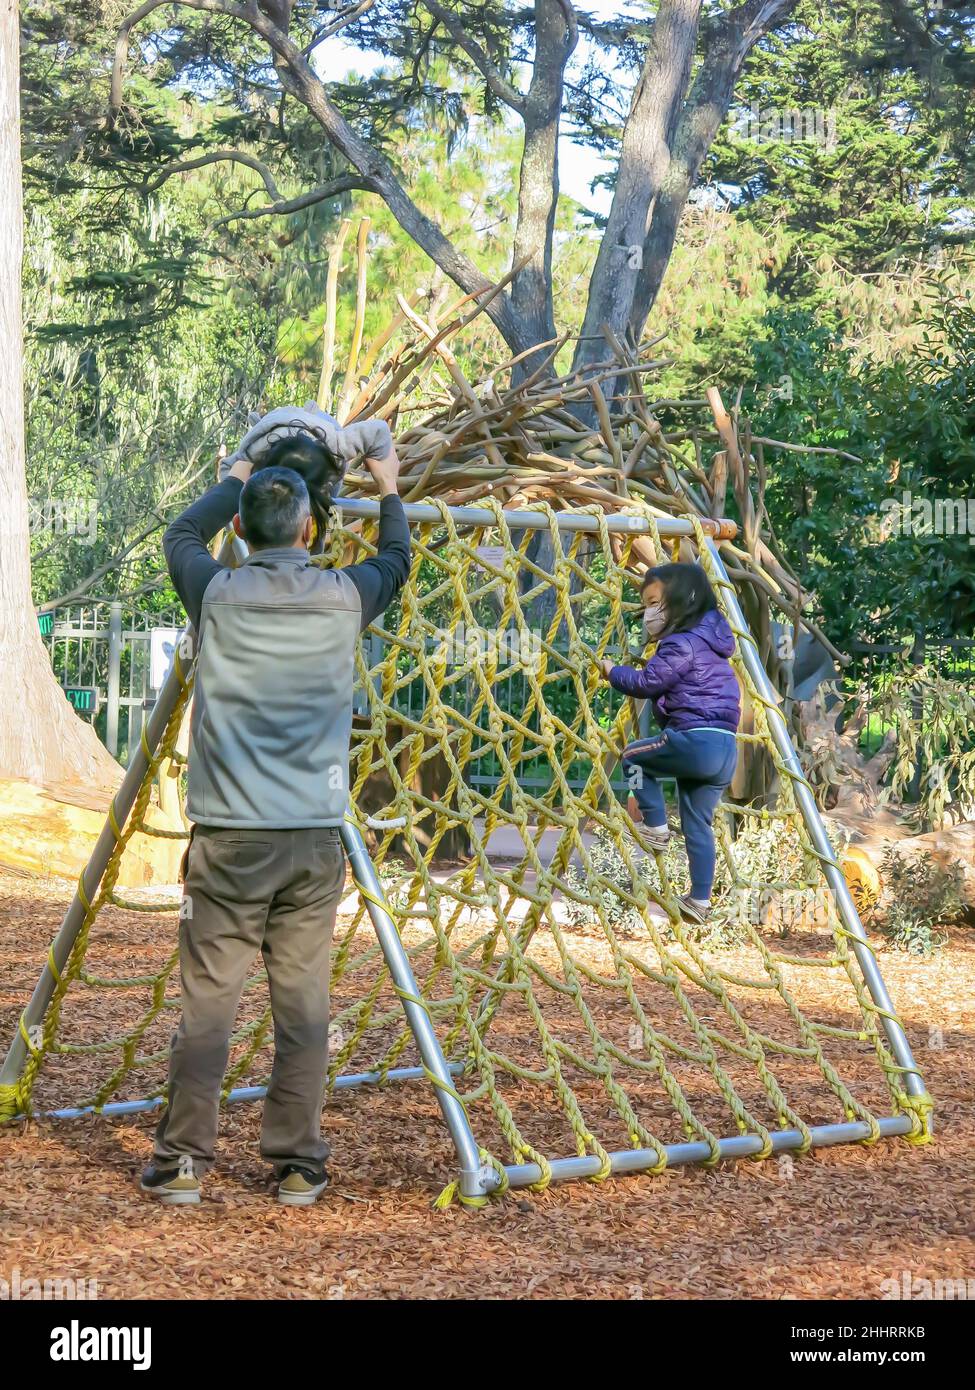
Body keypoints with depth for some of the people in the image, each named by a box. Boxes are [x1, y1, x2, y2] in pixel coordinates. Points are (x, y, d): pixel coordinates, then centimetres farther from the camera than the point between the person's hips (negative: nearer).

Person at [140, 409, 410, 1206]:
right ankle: (297, 1165, 9)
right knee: (303, 1007, 5)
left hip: (229, 839, 0)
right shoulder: (344, 598, -2)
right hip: (314, 840, 1)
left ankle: (183, 1161, 5)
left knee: (208, 1001, 3)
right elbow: (396, 561, 23)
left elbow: (183, 535, 21)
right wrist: (388, 487, 39)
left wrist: (240, 475, 33)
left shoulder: (217, 594, -3)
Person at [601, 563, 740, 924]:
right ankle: (699, 899, 11)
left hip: (696, 740, -9)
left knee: (634, 756, 11)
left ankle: (655, 826, 8)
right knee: (697, 825, 12)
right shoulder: (710, 640, 22)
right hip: (724, 749, 9)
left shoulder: (681, 643, -9)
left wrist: (614, 672, 5)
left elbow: (647, 682, -12)